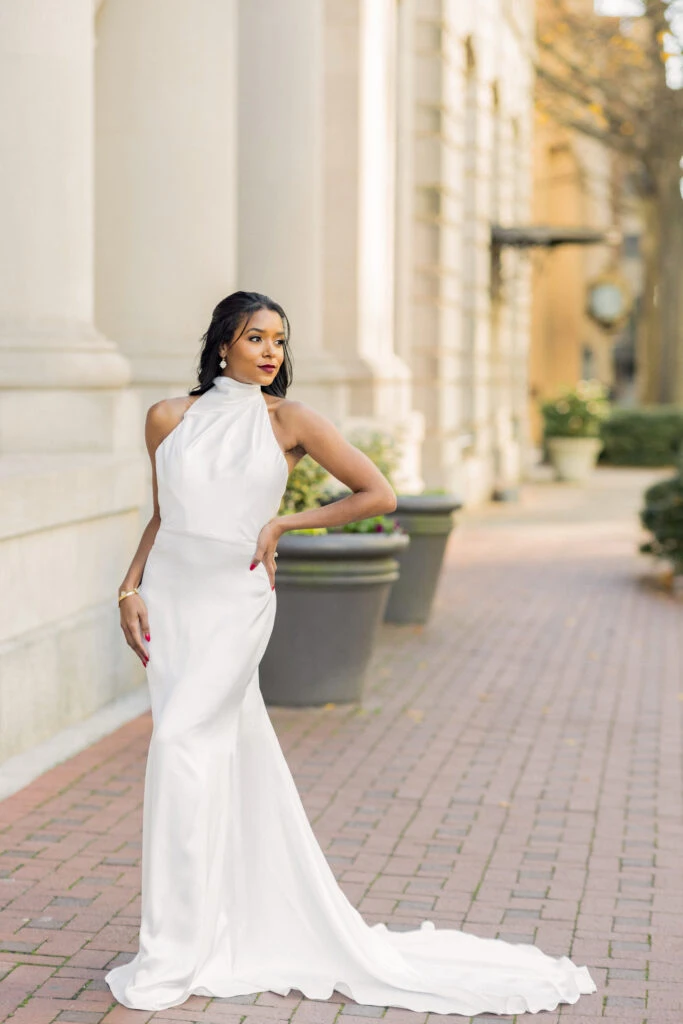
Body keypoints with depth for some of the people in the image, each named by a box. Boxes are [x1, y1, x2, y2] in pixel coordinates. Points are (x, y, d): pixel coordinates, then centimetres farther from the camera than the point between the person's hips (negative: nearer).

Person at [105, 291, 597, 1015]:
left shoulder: (288, 419, -2)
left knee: (180, 740, -15)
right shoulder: (168, 418, 7)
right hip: (169, 594, 3)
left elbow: (379, 495, -1)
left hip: (237, 601, -3)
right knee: (234, 755, 6)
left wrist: (281, 524, -4)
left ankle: (173, 957, -7)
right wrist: (131, 589, 4)